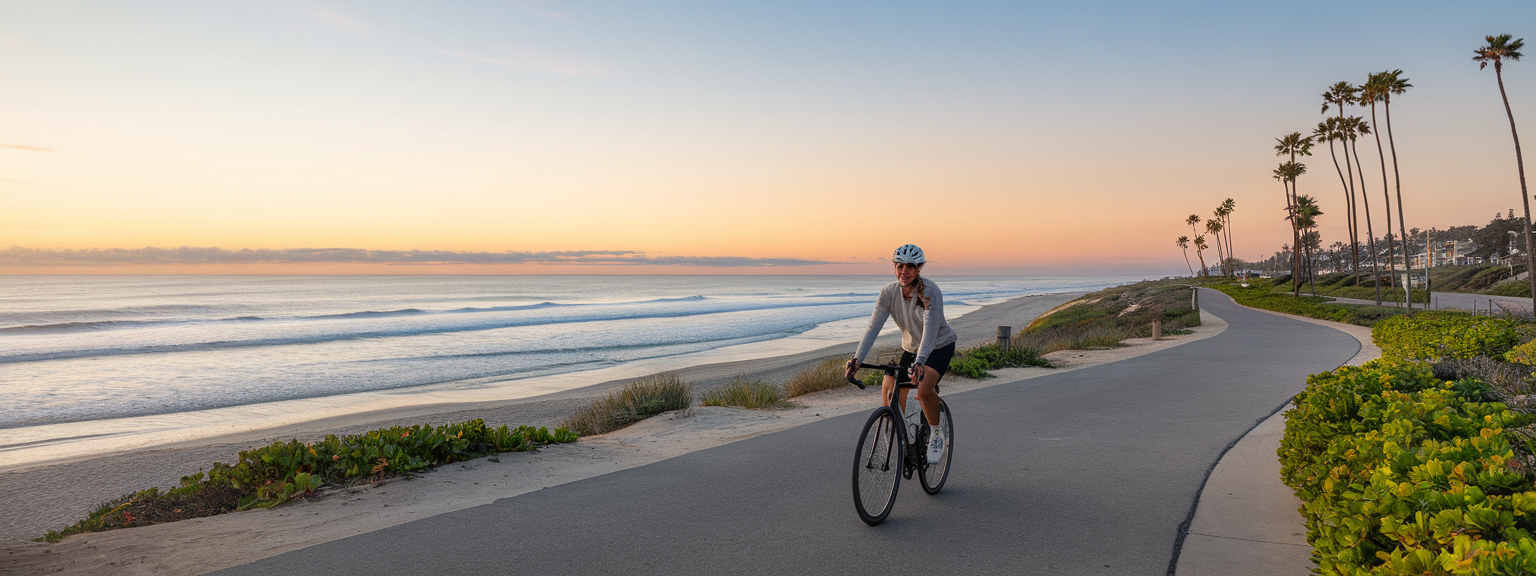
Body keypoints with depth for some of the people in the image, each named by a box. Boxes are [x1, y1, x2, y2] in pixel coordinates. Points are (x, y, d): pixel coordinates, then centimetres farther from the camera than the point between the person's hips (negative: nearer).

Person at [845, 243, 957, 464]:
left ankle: (937, 433, -4)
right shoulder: (889, 292, -14)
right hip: (910, 349, 5)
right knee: (896, 406, -2)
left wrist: (919, 362, -51)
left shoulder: (930, 292, -26)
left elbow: (930, 331, -37)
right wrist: (857, 359, -30)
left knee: (923, 390, -30)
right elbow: (873, 327, -18)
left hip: (939, 347, -5)